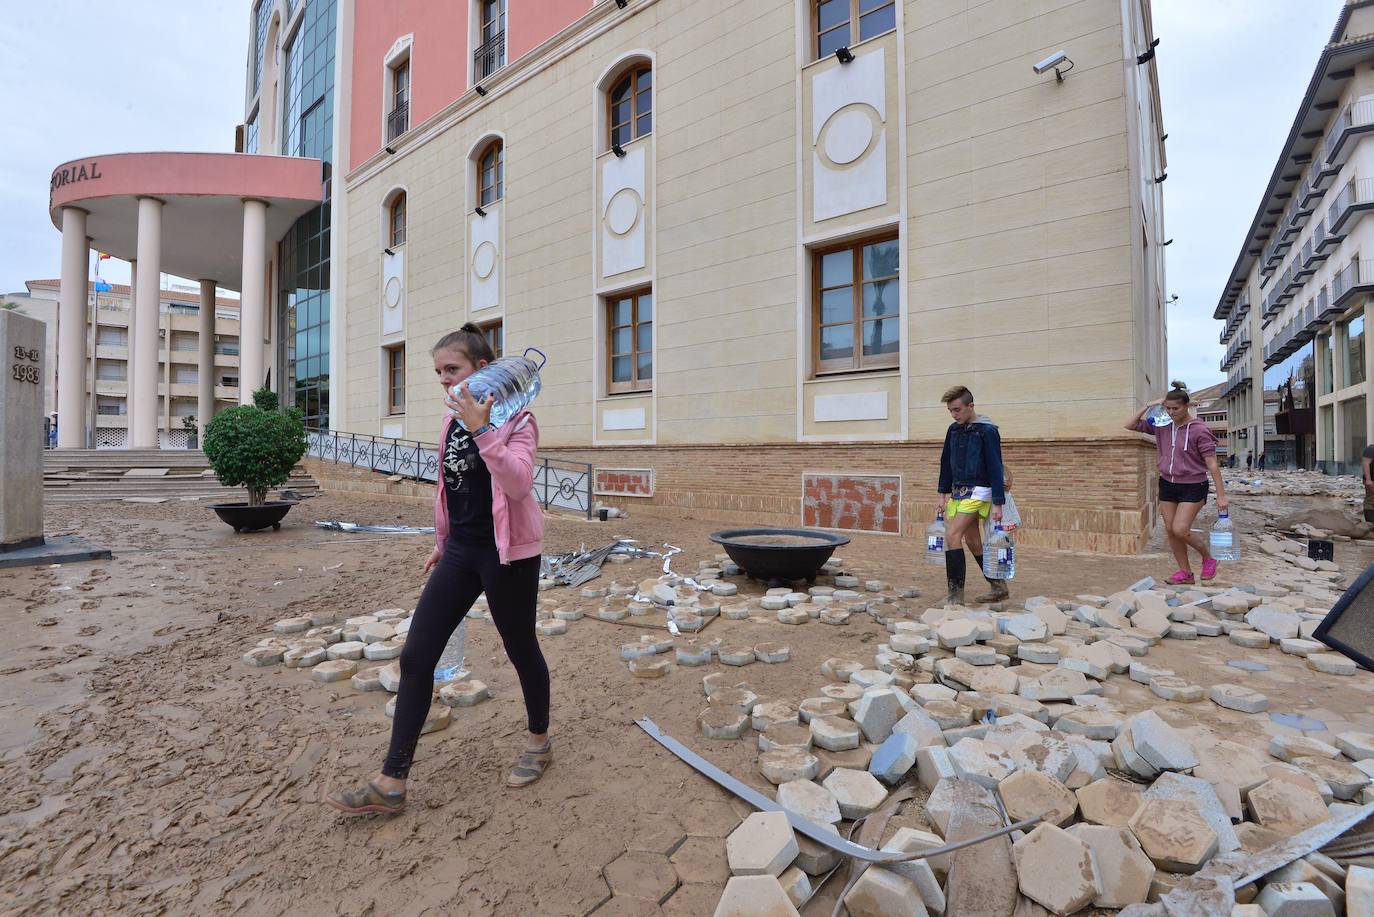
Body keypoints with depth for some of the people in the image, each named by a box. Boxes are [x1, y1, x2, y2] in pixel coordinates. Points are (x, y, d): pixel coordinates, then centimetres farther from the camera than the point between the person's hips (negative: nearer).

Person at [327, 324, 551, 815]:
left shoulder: (515, 418, -11)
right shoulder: (452, 424, 10)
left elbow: (518, 484, -26)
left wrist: (482, 430, -31)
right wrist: (442, 544, 24)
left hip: (506, 553, -7)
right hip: (461, 551, 7)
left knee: (521, 649, 10)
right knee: (415, 656, 4)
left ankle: (539, 742, 35)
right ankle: (392, 783, 17)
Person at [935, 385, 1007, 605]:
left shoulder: (987, 431, -13)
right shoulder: (954, 430, 8)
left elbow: (995, 468, -14)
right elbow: (946, 462, 14)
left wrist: (998, 503, -16)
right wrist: (943, 494, 13)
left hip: (978, 492, -8)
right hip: (958, 491, 8)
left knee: (952, 536, -16)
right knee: (972, 542, 13)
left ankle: (956, 594, -8)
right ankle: (999, 587, 28)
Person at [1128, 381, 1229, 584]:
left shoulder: (1199, 430, -14)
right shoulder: (1162, 425, 1)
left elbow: (1212, 464, -14)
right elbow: (1130, 425, 5)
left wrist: (1221, 496, -16)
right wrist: (1148, 406, -6)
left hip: (1192, 486, -5)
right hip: (1167, 484, 6)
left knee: (1180, 530, -12)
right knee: (1170, 530, 6)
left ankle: (1208, 559, 17)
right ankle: (1185, 573, 19)